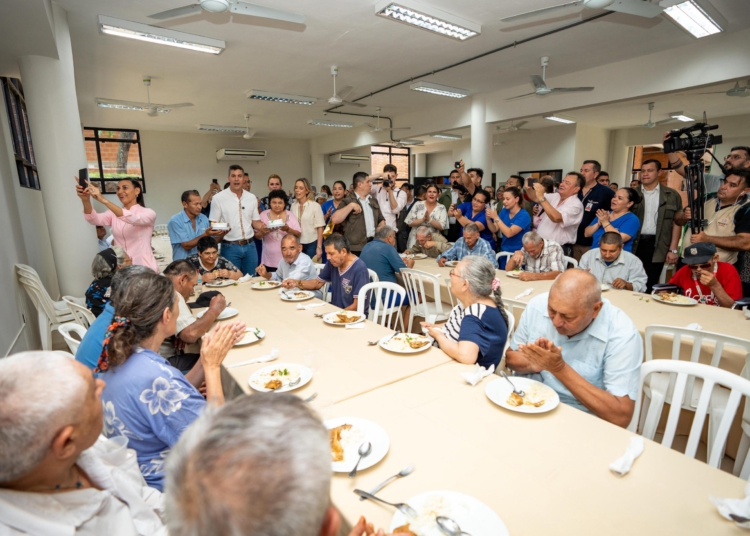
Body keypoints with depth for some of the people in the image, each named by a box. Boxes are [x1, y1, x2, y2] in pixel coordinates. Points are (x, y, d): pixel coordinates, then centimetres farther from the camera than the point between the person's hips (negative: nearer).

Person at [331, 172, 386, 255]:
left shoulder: (373, 201, 18)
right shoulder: (348, 201, 0)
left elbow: (381, 220, 26)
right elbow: (335, 220, -13)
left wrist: (380, 228, 4)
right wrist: (351, 205, -16)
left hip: (374, 246, 5)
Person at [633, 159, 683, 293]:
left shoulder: (672, 195, 6)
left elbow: (677, 223, 6)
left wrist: (673, 250, -1)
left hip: (656, 246, -1)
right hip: (634, 244, 1)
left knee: (649, 286, -1)